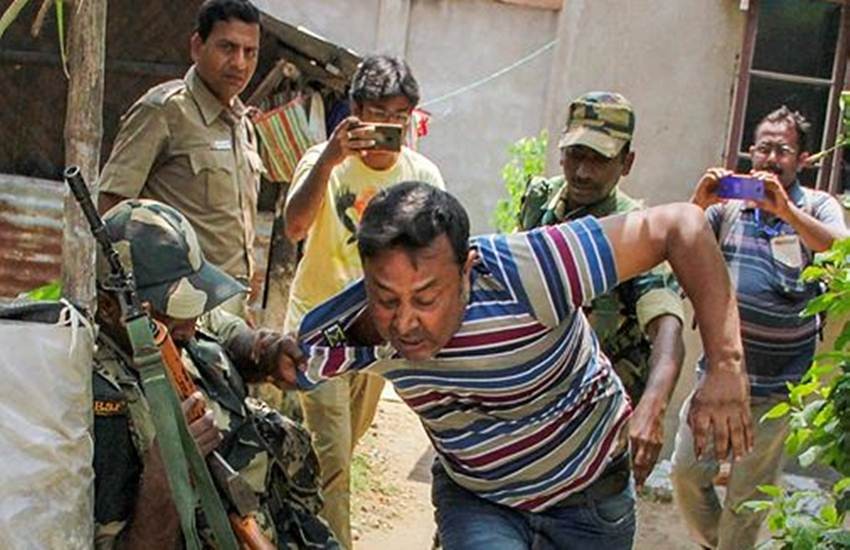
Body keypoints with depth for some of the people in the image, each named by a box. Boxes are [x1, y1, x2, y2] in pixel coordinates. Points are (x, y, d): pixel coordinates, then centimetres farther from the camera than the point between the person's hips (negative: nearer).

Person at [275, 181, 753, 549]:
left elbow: (681, 226, -35)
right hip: (472, 497, 1)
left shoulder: (524, 275, -38)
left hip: (588, 498, -1)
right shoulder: (351, 328, -24)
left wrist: (726, 366, -42)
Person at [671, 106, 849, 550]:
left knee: (748, 496, 8)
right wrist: (699, 204, -20)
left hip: (775, 385, -2)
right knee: (687, 473, 7)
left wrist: (786, 210, -29)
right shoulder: (728, 205, 4)